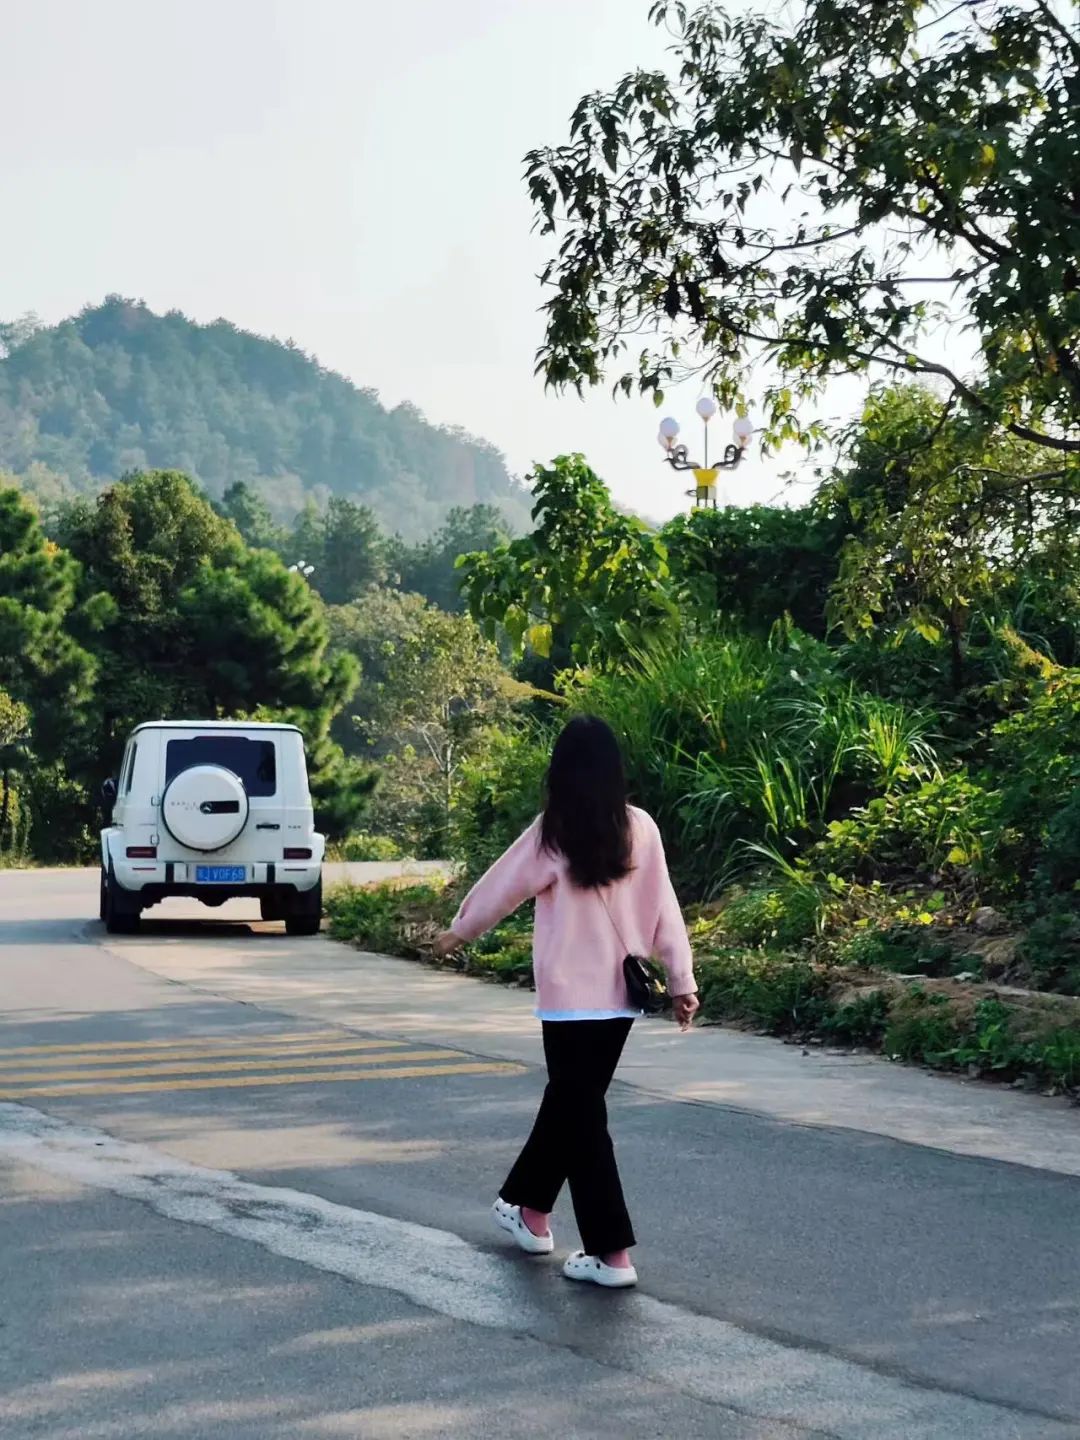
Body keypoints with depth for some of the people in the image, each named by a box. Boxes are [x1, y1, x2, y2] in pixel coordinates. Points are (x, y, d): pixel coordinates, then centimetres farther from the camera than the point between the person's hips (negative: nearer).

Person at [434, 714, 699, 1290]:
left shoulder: (553, 833, -10)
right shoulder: (640, 828, 0)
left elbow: (502, 886, 3)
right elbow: (664, 907, 1)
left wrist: (457, 931, 20)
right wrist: (682, 979, 7)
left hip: (572, 995, -5)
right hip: (623, 994, 5)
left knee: (583, 1117, 1)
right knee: (568, 1099, 21)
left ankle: (612, 1253, -2)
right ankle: (529, 1207, 38)